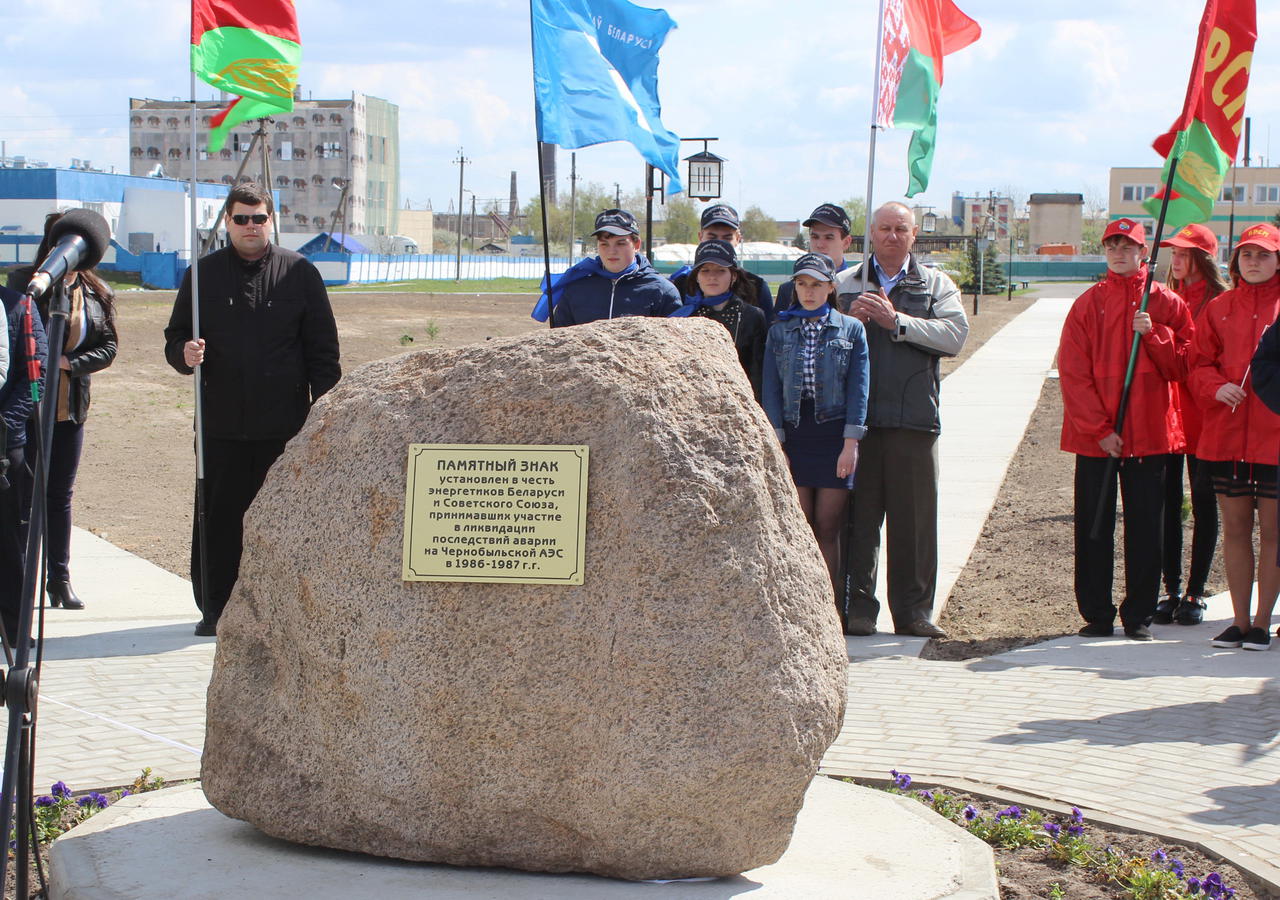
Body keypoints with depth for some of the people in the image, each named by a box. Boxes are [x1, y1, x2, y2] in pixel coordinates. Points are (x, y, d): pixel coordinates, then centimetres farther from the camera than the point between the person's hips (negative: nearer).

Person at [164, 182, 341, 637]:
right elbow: (175, 338, 14)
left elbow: (323, 348, 7)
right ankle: (215, 609, 14)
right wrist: (185, 354, -10)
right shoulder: (204, 274, 9)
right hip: (222, 424, 1)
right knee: (218, 518, 3)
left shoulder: (300, 273, 6)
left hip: (285, 424, -1)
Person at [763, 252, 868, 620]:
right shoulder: (779, 331, 9)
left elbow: (858, 389, 0)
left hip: (834, 434, -1)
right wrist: (775, 444, -4)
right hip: (793, 433, 1)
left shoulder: (851, 329, 5)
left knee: (828, 528, 0)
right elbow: (771, 389, 5)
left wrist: (850, 444, -8)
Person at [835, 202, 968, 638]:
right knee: (858, 516, 0)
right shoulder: (845, 284, 17)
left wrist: (897, 322, -10)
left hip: (913, 418, 0)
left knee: (915, 518, 2)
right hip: (857, 417, 0)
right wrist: (850, 319, -8)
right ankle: (858, 607, 6)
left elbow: (955, 334, -3)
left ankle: (913, 610, 9)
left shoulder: (936, 284, 15)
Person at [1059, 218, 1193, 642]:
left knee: (1146, 527, 4)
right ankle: (1097, 615, 13)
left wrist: (1154, 334, -14)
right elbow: (1073, 371, -2)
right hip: (1094, 436, 0)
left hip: (1150, 433, 0)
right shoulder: (1088, 304, 4)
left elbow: (1181, 364, 3)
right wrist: (1099, 428, -9)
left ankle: (1139, 615, 13)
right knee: (1093, 526, 3)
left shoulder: (1166, 303, 6)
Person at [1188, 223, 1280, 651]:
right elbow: (1199, 364, 10)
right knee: (1234, 527, 7)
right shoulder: (1219, 308, 10)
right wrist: (1217, 387, -8)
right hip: (1226, 435, 3)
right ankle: (1240, 620, 16)